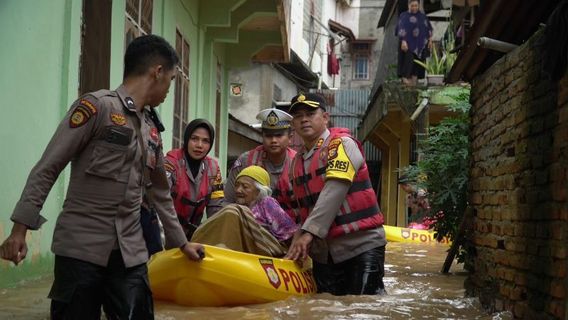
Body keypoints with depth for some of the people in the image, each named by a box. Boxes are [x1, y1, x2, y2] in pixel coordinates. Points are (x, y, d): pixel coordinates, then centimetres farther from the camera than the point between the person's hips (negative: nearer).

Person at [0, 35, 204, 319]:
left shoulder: (152, 130, 16)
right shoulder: (97, 106, -5)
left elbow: (160, 193, 26)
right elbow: (47, 169, -7)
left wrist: (181, 242, 30)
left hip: (131, 253, 6)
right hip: (81, 248, -6)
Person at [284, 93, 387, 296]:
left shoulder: (341, 144, -7)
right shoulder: (297, 163, 15)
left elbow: (334, 191, -20)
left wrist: (309, 232, -24)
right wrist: (299, 241, 4)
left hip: (361, 246, -7)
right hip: (323, 254, 7)